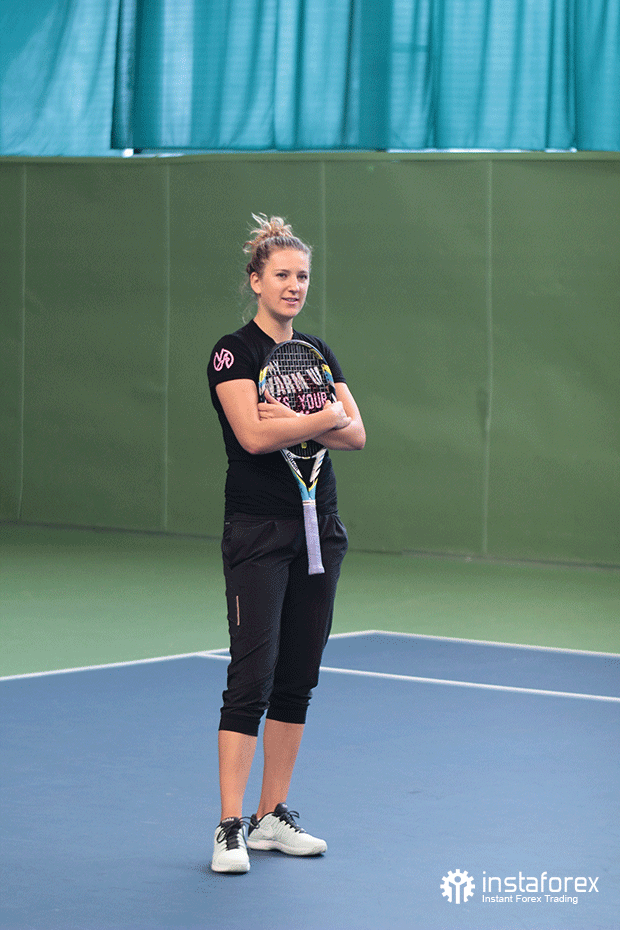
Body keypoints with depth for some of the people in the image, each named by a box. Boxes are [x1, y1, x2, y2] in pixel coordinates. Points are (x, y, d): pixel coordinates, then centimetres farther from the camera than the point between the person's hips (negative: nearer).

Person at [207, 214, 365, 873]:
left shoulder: (316, 351, 13)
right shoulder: (234, 351, -7)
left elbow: (356, 435, 3)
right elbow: (253, 433, -21)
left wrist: (293, 421, -13)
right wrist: (325, 416, -12)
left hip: (319, 525, 7)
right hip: (257, 531, -7)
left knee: (299, 678, 8)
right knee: (252, 676, -11)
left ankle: (273, 817, 15)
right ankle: (230, 828, -9)